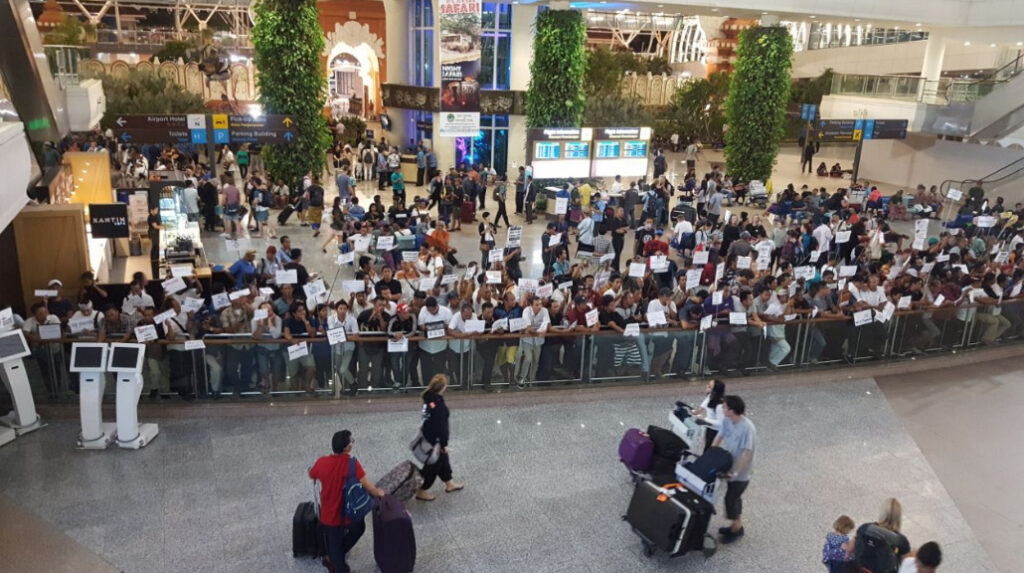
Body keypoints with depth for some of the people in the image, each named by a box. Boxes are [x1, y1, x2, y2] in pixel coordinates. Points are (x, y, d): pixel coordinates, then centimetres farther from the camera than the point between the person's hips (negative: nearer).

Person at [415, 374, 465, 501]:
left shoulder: (429, 397, -4)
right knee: (433, 465, 9)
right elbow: (441, 425, -25)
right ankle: (421, 491, 24)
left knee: (443, 460, 26)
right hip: (435, 439, -9)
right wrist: (444, 444, -16)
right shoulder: (438, 404, -31)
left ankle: (449, 484, 45)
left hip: (429, 435, 9)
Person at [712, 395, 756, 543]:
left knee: (730, 499, 1)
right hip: (730, 466, 7)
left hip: (741, 472, -7)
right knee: (734, 497, 20)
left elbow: (747, 454, -30)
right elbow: (719, 437, 5)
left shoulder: (748, 428, -29)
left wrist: (735, 472, -30)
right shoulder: (726, 421, -7)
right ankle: (736, 524, 38)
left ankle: (737, 528, 21)